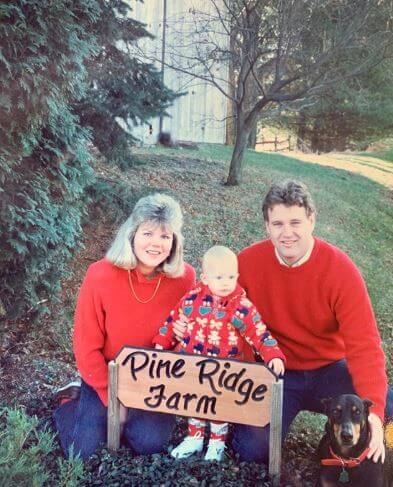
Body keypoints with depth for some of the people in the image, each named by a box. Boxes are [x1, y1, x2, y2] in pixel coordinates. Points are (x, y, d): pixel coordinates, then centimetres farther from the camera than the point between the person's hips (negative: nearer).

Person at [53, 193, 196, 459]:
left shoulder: (184, 277, -17)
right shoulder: (100, 275, -22)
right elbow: (87, 346, -13)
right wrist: (112, 399, -11)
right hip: (106, 376, -1)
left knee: (150, 442, -13)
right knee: (83, 450, -6)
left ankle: (136, 414, 20)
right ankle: (71, 402, 25)